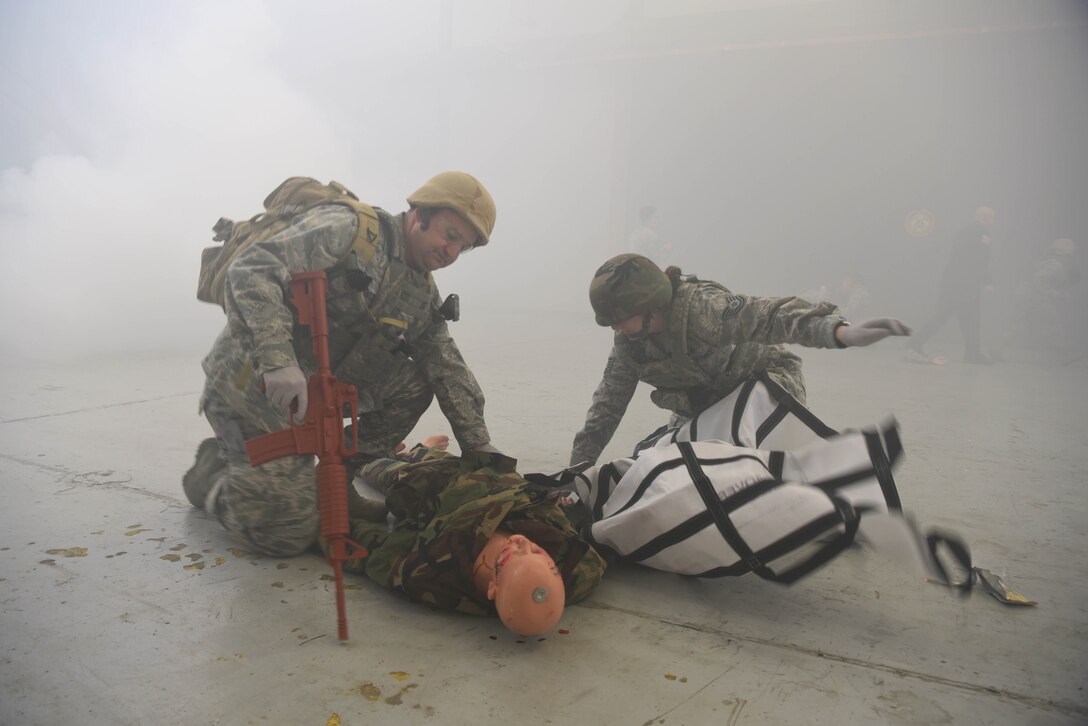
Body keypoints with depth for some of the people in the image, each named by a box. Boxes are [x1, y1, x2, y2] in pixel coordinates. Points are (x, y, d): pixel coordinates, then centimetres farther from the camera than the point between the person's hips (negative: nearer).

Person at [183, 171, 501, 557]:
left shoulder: (423, 295, 8)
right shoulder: (348, 229, -17)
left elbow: (448, 368, 11)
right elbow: (251, 267, -27)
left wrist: (480, 447, 5)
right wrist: (278, 359, -40)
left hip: (319, 385, 8)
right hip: (253, 379, -8)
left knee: (412, 384, -6)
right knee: (290, 532, -12)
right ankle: (212, 471, 18)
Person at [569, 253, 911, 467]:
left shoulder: (701, 306, -34)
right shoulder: (628, 342, -11)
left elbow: (770, 315, -47)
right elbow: (608, 405, -4)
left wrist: (839, 331, -65)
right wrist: (578, 468, -6)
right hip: (704, 405, 7)